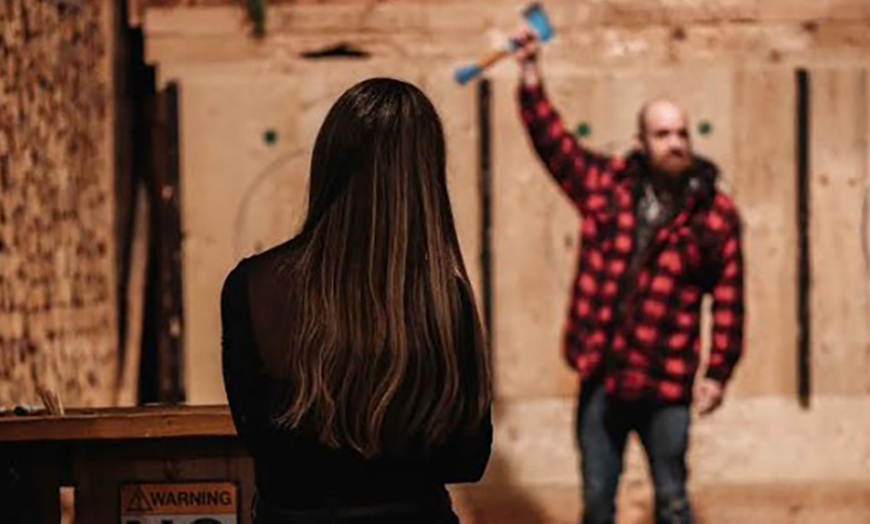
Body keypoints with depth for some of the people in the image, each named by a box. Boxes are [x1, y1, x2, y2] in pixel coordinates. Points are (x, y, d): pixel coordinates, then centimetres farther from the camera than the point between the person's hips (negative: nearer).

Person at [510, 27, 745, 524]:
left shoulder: (716, 213, -5)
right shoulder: (606, 184, 3)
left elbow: (729, 299, -4)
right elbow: (553, 140, 7)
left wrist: (719, 372, -6)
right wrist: (532, 79, -2)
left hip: (667, 386, -3)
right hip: (601, 377, 3)